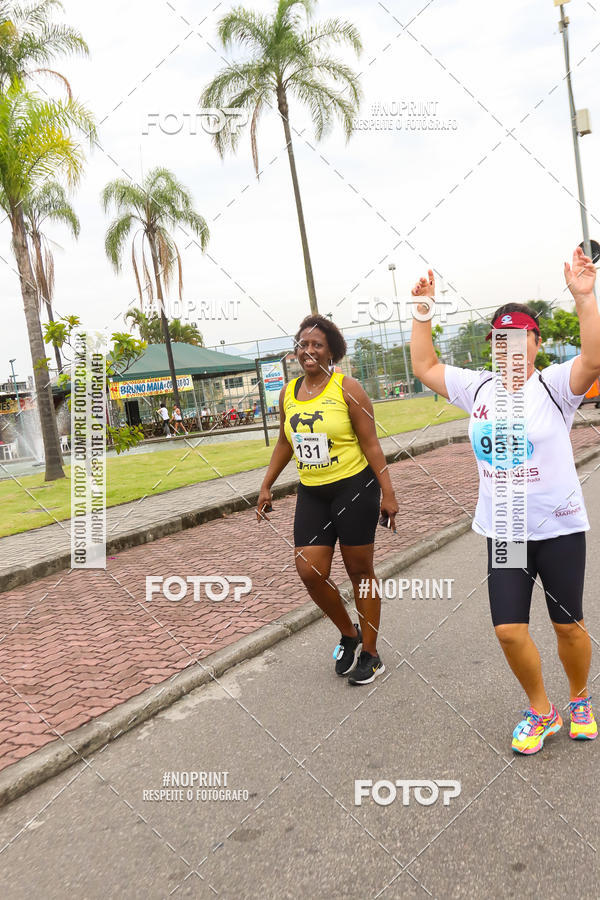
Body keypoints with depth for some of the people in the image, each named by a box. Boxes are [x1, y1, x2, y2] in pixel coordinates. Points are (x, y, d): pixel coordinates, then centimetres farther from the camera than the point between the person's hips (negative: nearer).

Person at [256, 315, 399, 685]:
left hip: (354, 488, -5)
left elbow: (370, 443, -9)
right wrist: (267, 486, 17)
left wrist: (387, 492, -13)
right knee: (310, 571, -3)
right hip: (312, 494, 5)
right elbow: (285, 443, 19)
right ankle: (349, 633, 24)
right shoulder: (288, 393, 8)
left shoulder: (346, 387, -8)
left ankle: (370, 654, 20)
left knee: (360, 571, 4)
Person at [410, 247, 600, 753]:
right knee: (509, 630, 1)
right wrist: (423, 310, 6)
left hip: (559, 527, -3)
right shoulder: (478, 388, 5)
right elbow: (425, 367, 11)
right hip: (503, 531, 3)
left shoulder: (554, 386, -9)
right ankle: (541, 712, 25)